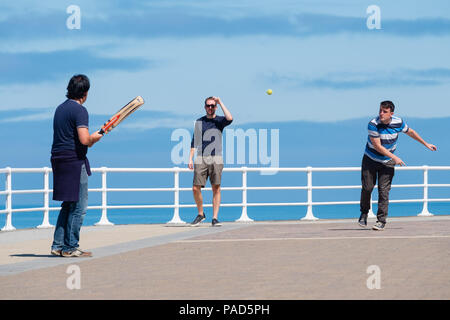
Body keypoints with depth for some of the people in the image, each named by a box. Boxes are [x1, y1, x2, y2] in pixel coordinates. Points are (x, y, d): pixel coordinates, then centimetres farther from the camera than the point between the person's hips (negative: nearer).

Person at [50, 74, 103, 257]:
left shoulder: (60, 108, 16)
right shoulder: (79, 110, -13)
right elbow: (84, 139, -22)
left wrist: (89, 140, 16)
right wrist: (95, 138, -1)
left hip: (59, 160, 9)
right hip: (74, 160, -9)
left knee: (69, 204, 16)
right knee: (79, 206, -3)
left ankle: (58, 245, 14)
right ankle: (70, 247, -2)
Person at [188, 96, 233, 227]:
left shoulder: (220, 120, 7)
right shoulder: (199, 122, 14)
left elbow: (230, 118, -18)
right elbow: (194, 141, 15)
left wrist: (220, 102, -10)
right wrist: (190, 158, 6)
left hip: (216, 159, -2)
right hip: (201, 159, 2)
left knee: (216, 189, -4)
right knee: (196, 188, -5)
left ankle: (215, 218, 0)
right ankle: (200, 214, 15)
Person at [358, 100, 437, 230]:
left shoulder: (398, 122, -12)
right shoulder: (373, 124, -23)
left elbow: (410, 132, 10)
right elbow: (378, 146, -22)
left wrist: (426, 144, 17)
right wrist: (394, 158, -22)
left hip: (387, 162, 2)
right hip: (370, 160, -2)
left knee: (384, 190, -6)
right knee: (367, 187, -3)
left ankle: (381, 221, -2)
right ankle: (364, 212, 23)